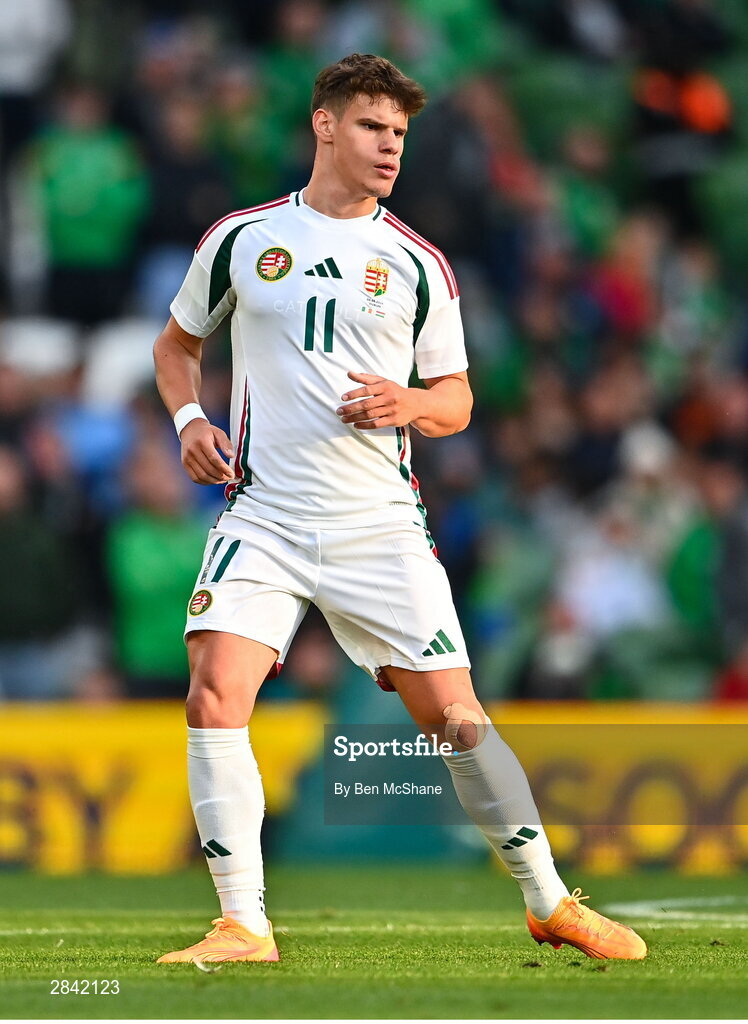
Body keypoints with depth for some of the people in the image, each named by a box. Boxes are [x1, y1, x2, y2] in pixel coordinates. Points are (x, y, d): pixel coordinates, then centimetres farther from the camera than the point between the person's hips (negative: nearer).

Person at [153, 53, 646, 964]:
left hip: (379, 521, 0)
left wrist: (410, 403, -10)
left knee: (454, 717, -2)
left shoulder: (415, 264, 6)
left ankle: (549, 904, 12)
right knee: (215, 695, -18)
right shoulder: (241, 239, 5)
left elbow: (457, 398, 12)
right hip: (262, 512, 0)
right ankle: (243, 926, -11)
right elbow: (177, 342, 20)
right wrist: (188, 419, 1)